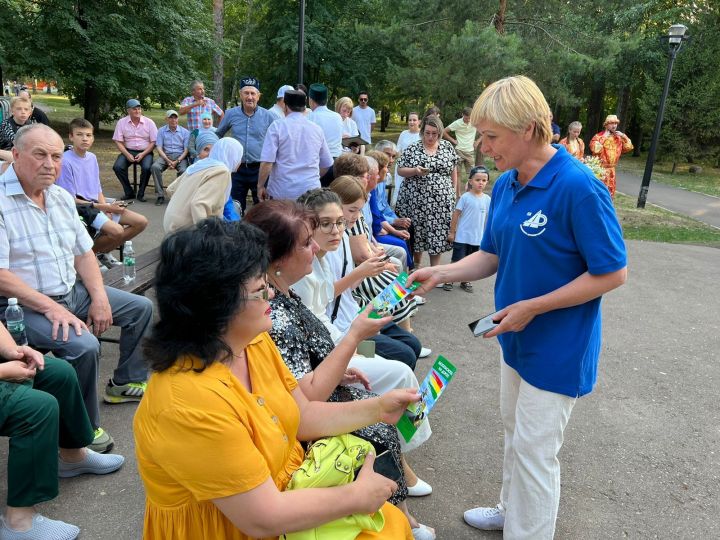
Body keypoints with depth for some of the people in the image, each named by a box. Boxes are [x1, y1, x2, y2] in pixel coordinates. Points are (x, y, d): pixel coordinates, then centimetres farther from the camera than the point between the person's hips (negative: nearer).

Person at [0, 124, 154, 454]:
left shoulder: (62, 197, 8)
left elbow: (84, 253, 10)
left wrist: (99, 297, -4)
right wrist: (51, 308, -26)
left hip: (72, 292, 9)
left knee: (140, 308, 10)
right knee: (83, 346, -31)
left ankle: (126, 382, 25)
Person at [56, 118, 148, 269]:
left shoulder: (92, 158, 11)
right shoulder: (66, 161, -12)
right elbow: (71, 200, -13)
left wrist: (107, 207, -6)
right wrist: (103, 207, -13)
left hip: (98, 205, 8)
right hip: (80, 207, -8)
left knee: (141, 222, -3)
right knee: (117, 230, -30)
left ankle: (104, 252, 10)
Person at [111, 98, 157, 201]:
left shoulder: (149, 122, 0)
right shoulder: (121, 122, 3)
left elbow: (153, 142, -2)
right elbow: (118, 142, 2)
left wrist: (143, 154, -14)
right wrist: (127, 155, -14)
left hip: (145, 151, -2)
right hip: (128, 151, 2)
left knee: (147, 168, -32)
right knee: (117, 167, -24)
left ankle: (141, 194, -11)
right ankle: (129, 192, -6)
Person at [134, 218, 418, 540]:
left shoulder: (254, 342, -6)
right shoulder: (191, 402, -33)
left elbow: (301, 417, 5)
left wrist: (377, 409, -5)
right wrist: (357, 496, -17)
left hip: (283, 495, 7)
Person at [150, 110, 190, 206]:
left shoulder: (185, 132, 7)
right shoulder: (161, 131, 10)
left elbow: (186, 150, 1)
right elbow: (159, 148, 3)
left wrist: (177, 161, -14)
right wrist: (168, 160, -13)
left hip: (180, 156, -1)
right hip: (165, 155, 1)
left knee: (183, 170, -34)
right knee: (155, 167, -29)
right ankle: (160, 195, -24)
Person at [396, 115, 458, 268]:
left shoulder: (447, 147, 6)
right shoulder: (412, 148, 0)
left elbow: (453, 171, 11)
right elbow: (400, 170, 0)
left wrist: (453, 193, 8)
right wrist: (415, 171, -18)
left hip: (441, 201, 1)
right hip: (416, 200, -1)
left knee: (438, 233, 2)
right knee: (416, 233, 5)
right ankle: (416, 266, 23)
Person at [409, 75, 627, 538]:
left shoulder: (578, 187, -25)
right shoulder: (505, 185, -1)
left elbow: (612, 273, -21)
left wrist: (532, 307, -22)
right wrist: (442, 273, -7)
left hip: (558, 347, -8)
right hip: (516, 338, 8)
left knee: (535, 451, 6)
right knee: (515, 433, 24)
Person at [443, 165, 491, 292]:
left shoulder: (487, 199, 2)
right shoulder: (465, 197, -9)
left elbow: (488, 218, 9)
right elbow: (456, 214, -5)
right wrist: (452, 232, -4)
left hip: (477, 238, 3)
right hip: (462, 236, -3)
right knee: (457, 260, 3)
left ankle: (465, 281, 27)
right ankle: (449, 280, 16)